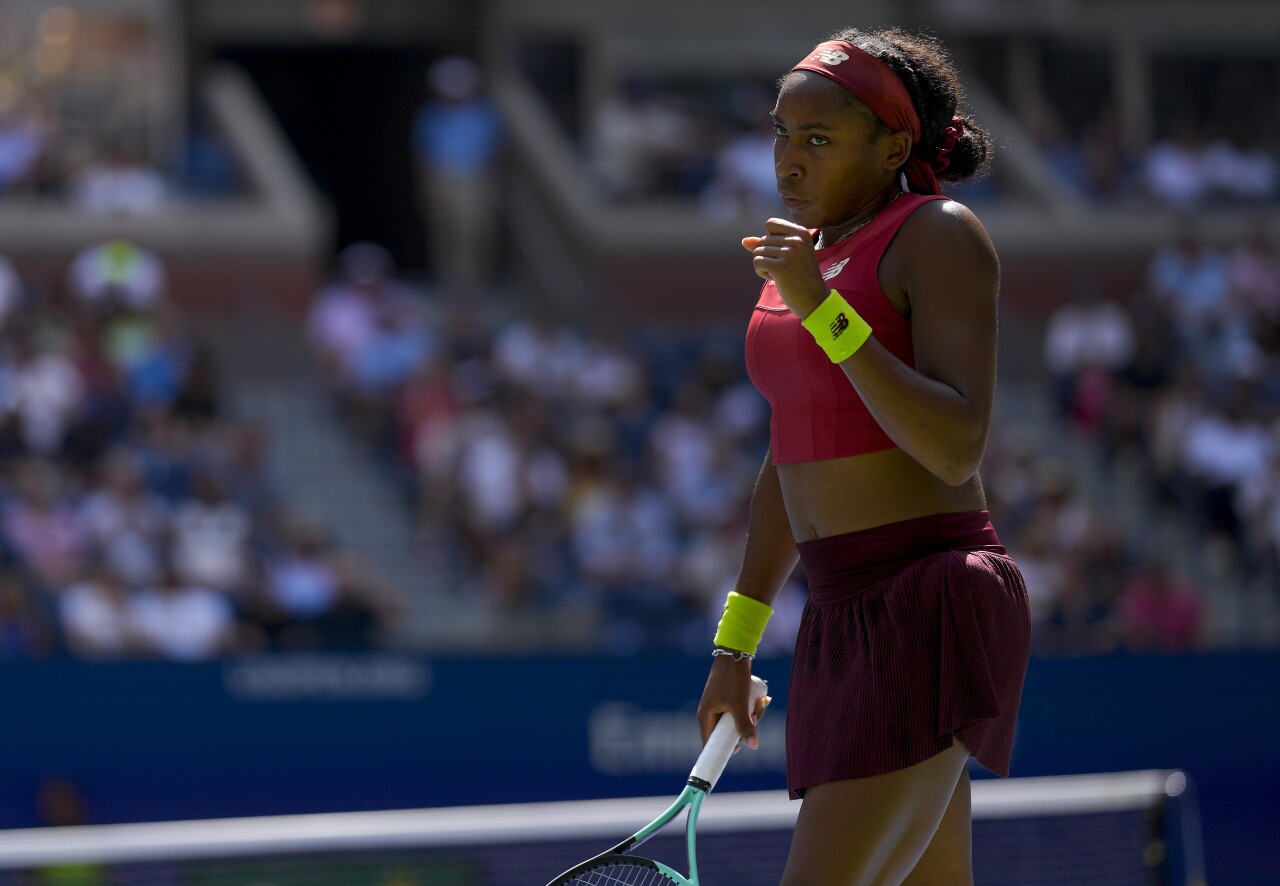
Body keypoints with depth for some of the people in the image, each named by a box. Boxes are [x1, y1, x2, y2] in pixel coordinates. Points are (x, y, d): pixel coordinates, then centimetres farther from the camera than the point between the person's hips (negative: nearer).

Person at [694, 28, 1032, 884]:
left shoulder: (940, 236, -8)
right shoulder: (814, 253, 17)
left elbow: (956, 449, -19)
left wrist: (824, 310, -23)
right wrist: (736, 642, 26)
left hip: (934, 610, -9)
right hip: (848, 620, 9)